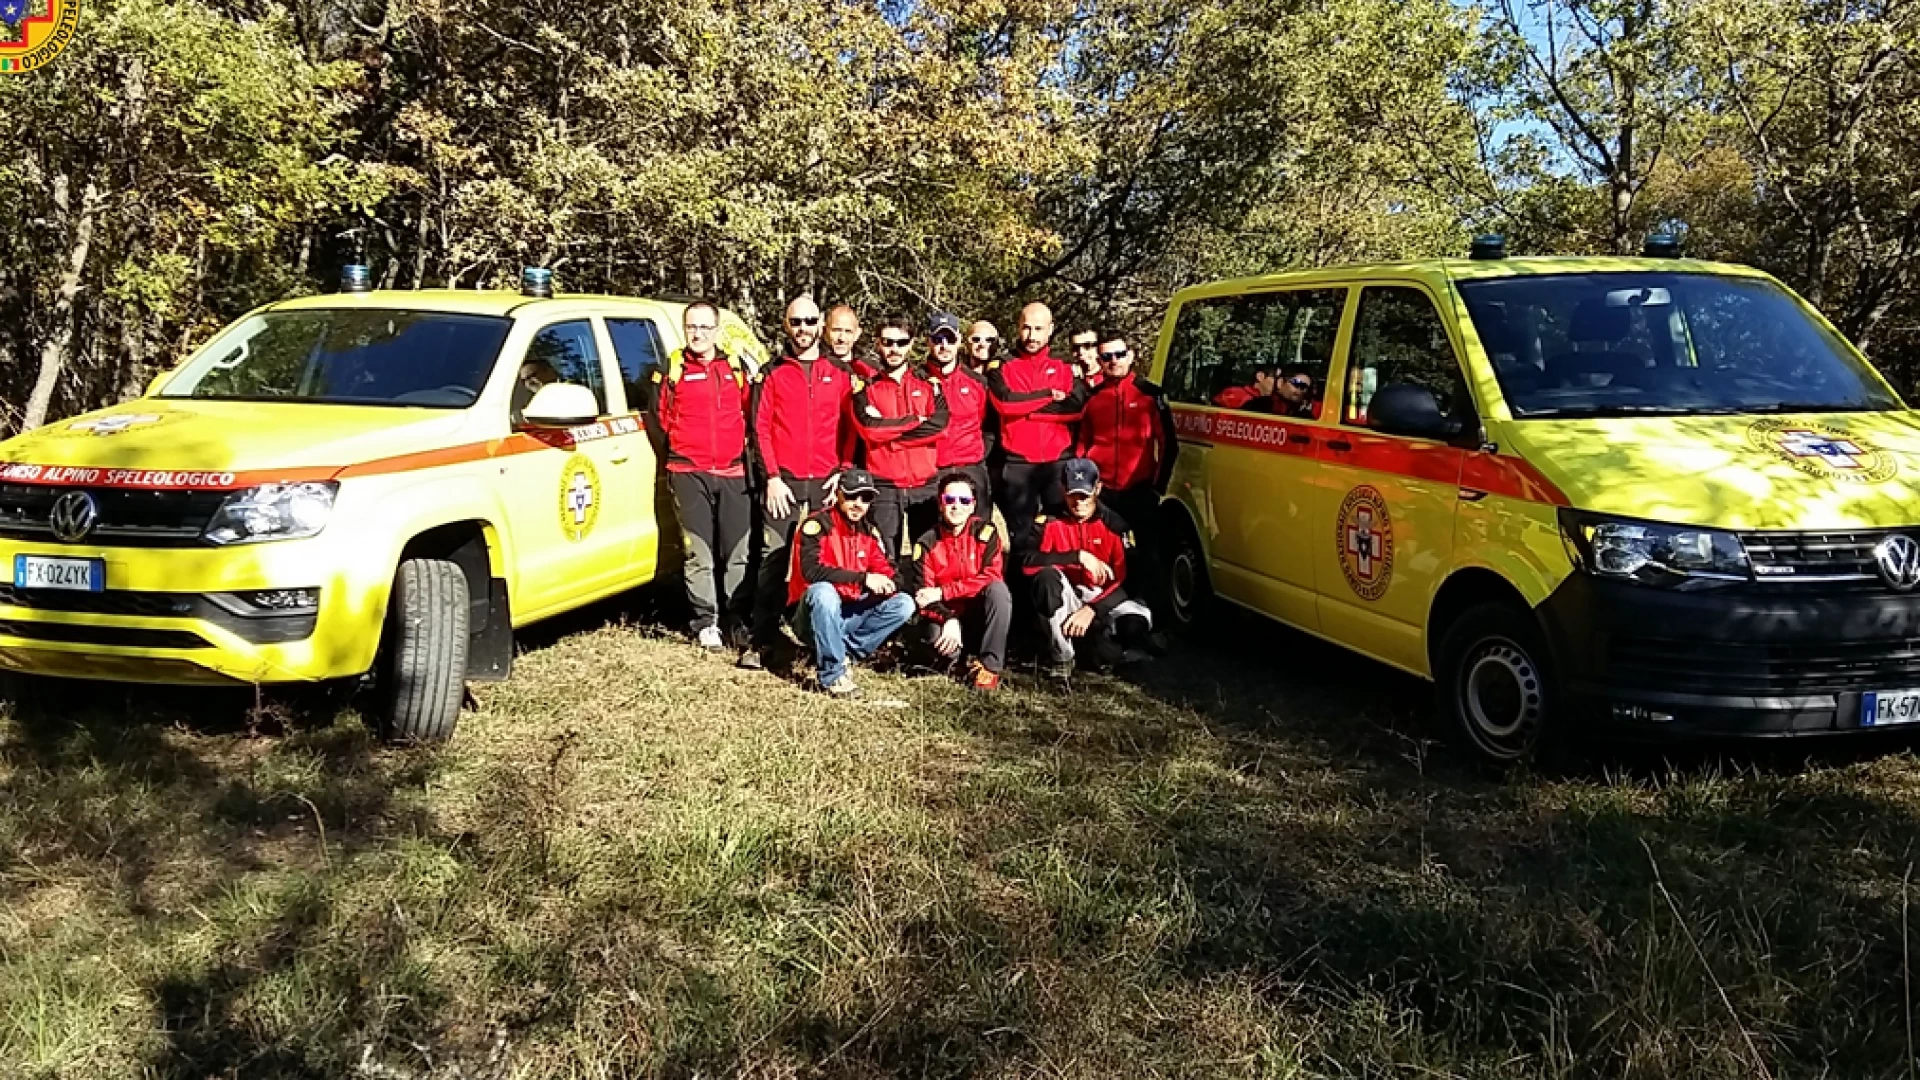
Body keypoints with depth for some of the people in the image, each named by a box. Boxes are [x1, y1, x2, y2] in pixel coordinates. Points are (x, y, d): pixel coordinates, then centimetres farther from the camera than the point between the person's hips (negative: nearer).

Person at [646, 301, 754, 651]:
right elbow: (655, 416, 9)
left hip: (733, 473, 2)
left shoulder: (735, 367, 10)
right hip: (690, 474, -2)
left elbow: (750, 413, 17)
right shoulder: (672, 369, 3)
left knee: (738, 552, 2)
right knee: (700, 553, -2)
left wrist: (746, 452, 10)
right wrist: (675, 452, 9)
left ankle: (738, 619, 12)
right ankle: (706, 622, 4)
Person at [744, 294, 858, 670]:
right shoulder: (772, 373, 8)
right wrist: (772, 477, -5)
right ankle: (761, 640, -2)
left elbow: (851, 427, 8)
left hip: (827, 483, 1)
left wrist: (844, 471, -3)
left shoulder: (839, 373, 10)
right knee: (774, 560, -5)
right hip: (784, 482, -1)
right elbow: (759, 427, 3)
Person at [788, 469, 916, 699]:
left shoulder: (869, 531, 7)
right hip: (812, 616, -6)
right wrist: (862, 578, -32)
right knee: (824, 591, -38)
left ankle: (844, 651, -13)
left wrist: (887, 583, -19)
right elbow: (811, 571, -28)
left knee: (904, 604, -10)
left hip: (850, 614, 6)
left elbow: (883, 570, 7)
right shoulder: (817, 524, -13)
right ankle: (832, 674, -29)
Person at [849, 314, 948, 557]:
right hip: (884, 487, -1)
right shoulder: (866, 388, 7)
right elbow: (869, 428, -11)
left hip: (925, 485, 1)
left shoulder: (928, 384, 10)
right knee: (884, 560, 2)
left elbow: (939, 425, -7)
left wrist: (888, 430, -9)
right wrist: (917, 420, -6)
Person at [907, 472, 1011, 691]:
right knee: (933, 637, -35)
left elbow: (992, 578, -17)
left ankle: (990, 666, -20)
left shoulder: (985, 532, -5)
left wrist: (942, 592, -20)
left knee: (998, 589, -31)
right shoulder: (927, 544, -3)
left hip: (980, 616, 1)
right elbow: (922, 594, -9)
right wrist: (949, 619, -29)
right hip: (944, 617, -1)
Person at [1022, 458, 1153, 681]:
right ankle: (1061, 657, -22)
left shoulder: (1114, 525, -3)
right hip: (1064, 600, 0)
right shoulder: (1049, 521, -5)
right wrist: (1078, 556, -29)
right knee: (1046, 575, -34)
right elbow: (1027, 561, -22)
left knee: (1139, 621, -30)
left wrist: (1092, 609, -21)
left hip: (1101, 598, 0)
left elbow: (1123, 580, -8)